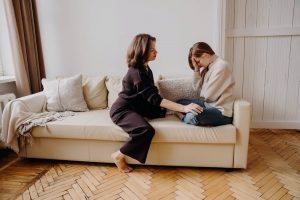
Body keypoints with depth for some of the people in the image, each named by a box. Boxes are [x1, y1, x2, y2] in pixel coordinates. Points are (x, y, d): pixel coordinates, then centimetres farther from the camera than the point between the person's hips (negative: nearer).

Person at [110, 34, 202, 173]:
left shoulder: (145, 68, 6)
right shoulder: (136, 72, -24)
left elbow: (151, 95, 11)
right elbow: (154, 98, -32)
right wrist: (184, 108, -37)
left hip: (136, 106, 9)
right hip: (122, 110, -9)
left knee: (163, 111, 11)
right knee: (146, 131, -32)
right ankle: (118, 156, -11)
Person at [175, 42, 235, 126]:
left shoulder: (221, 66, -19)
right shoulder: (206, 66, 7)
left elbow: (208, 95, -19)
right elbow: (197, 89, 3)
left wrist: (201, 94, 3)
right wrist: (197, 70, -5)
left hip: (221, 112, -9)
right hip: (207, 104, 9)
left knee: (192, 117, -33)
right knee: (179, 102, 13)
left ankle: (183, 117, -1)